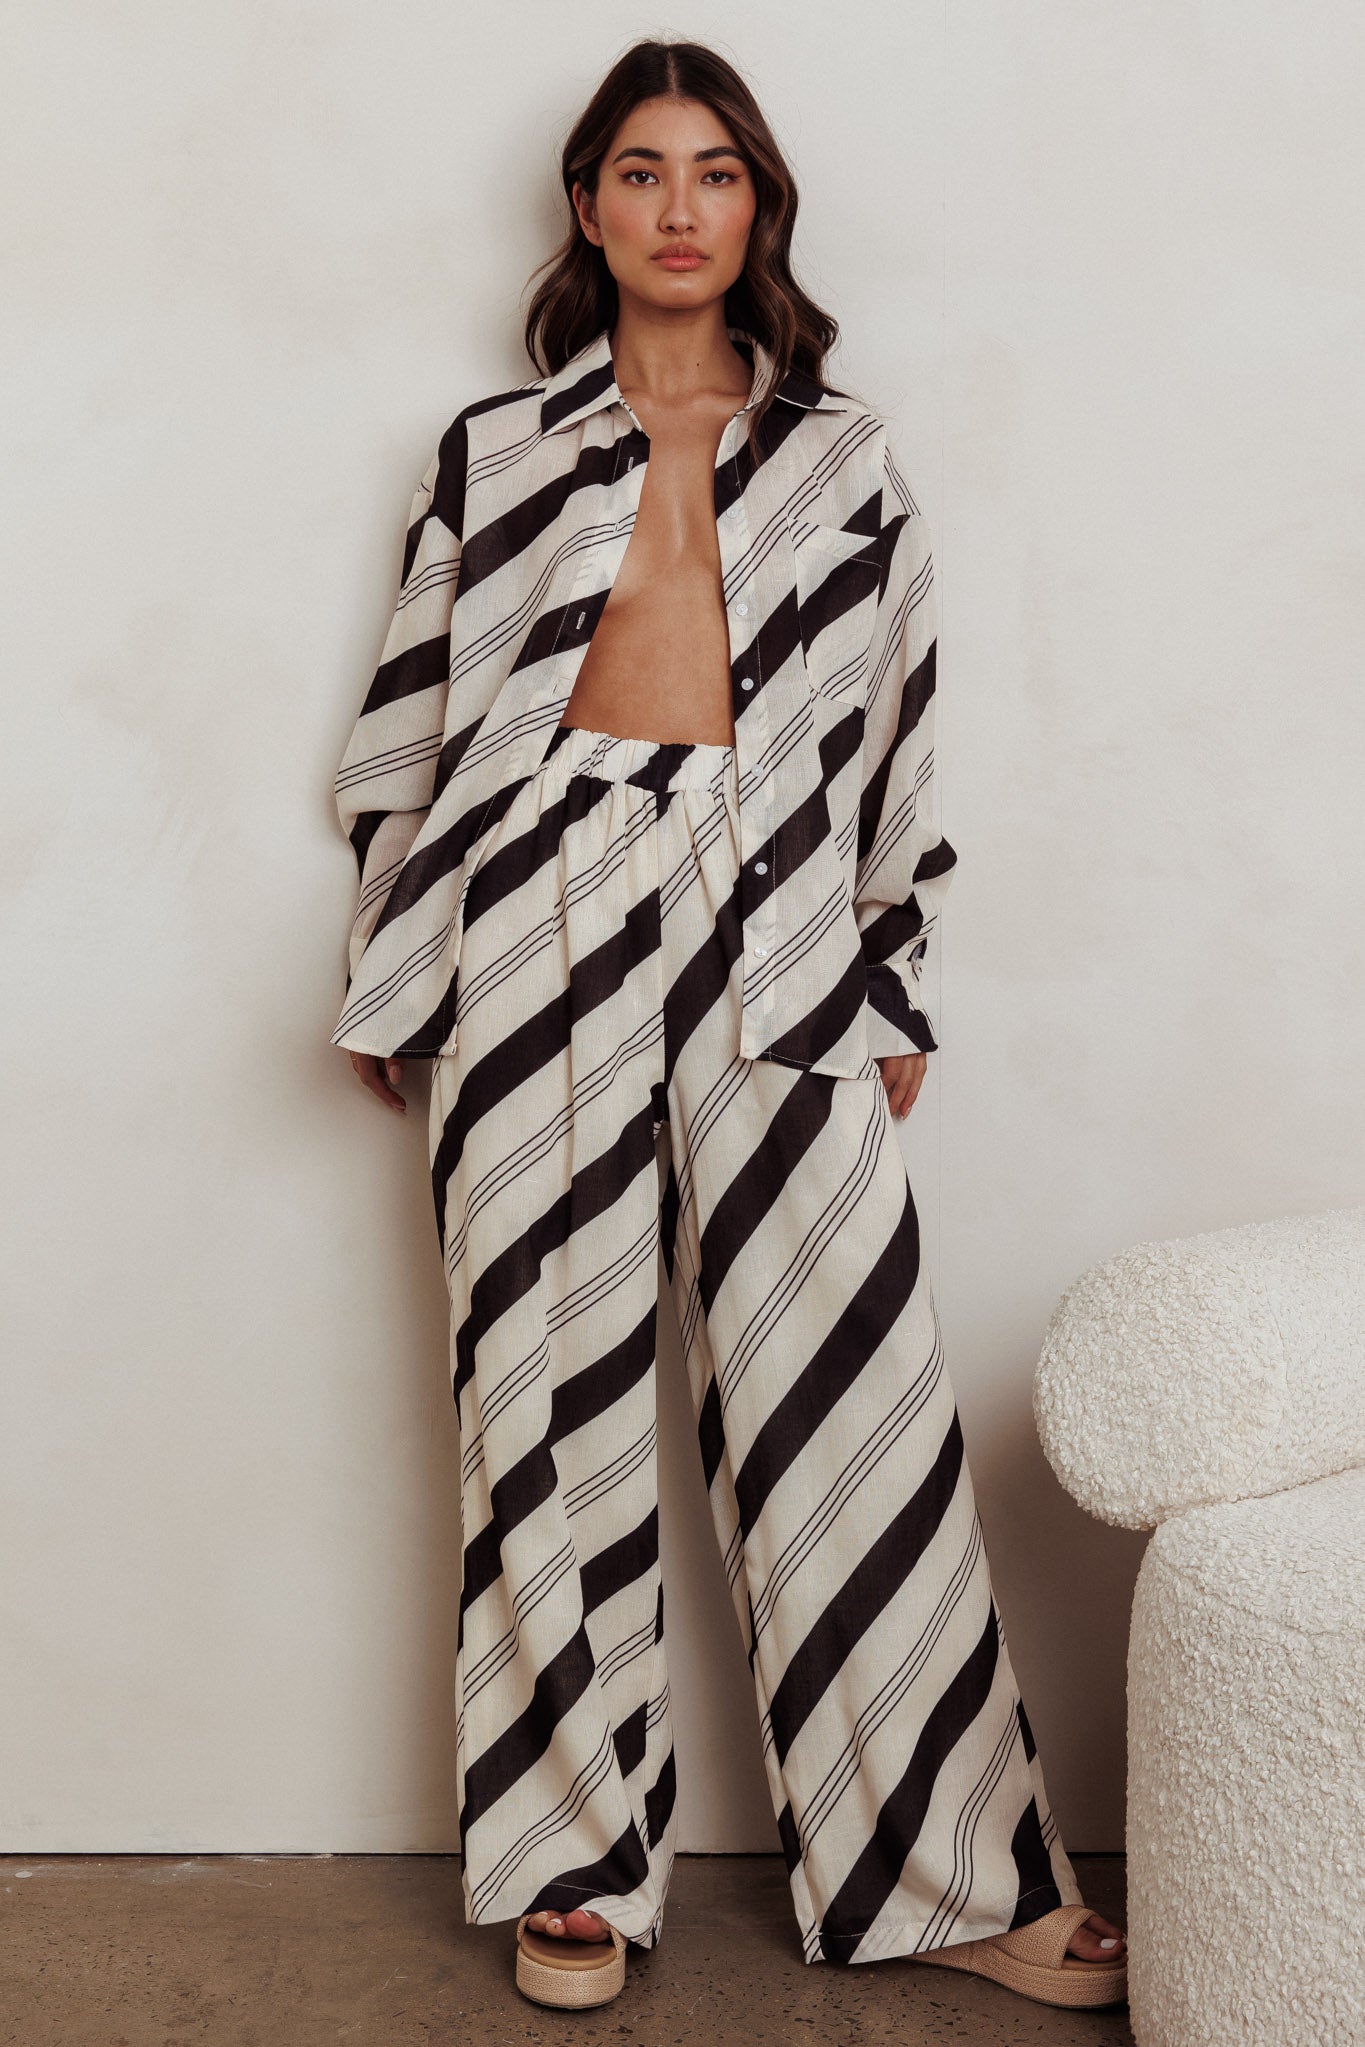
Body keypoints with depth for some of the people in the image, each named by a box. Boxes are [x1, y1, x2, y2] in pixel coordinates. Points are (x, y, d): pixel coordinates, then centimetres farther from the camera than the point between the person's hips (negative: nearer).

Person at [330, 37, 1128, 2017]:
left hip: (775, 921, 0)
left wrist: (897, 991, 9)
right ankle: (580, 1856, 17)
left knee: (845, 1381, -3)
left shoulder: (843, 453, 15)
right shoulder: (495, 449, 12)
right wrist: (388, 989, 9)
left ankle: (954, 1866, 10)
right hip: (547, 907, 0)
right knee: (558, 1375, 2)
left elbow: (896, 724, 13)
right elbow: (415, 723, 12)